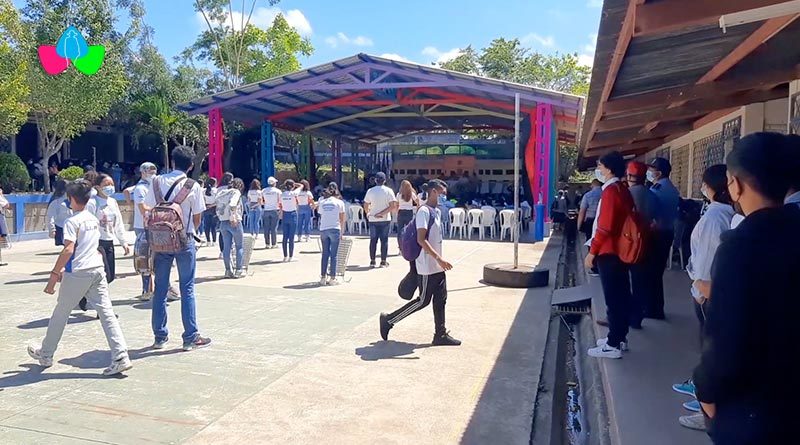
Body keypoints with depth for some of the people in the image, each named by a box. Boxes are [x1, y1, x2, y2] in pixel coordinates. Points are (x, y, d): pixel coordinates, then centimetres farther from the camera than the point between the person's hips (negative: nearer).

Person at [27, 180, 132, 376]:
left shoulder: (72, 222, -10)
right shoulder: (94, 219, 14)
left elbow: (68, 250, -20)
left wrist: (54, 275, -17)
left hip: (78, 273, -6)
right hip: (98, 270, 6)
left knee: (60, 314, 14)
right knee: (106, 313, 0)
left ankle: (46, 354, 33)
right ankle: (121, 357, -8)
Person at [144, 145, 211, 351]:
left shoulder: (157, 182, 1)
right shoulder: (193, 186, -7)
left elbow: (150, 211, 3)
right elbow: (197, 218, -3)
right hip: (184, 241, -3)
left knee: (160, 289, 11)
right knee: (187, 289, 4)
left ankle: (160, 336, 18)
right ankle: (190, 337, 7)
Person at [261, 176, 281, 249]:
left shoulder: (264, 190, 3)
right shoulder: (277, 191, -3)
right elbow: (280, 201, -4)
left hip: (266, 210, 2)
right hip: (274, 210, -2)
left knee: (266, 228, 5)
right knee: (274, 228, 1)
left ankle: (267, 244, 7)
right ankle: (274, 244, 2)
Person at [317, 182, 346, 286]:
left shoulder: (322, 202, 9)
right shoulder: (339, 202, 2)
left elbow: (321, 217, 8)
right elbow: (342, 219, 2)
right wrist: (342, 232, 11)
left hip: (323, 229, 3)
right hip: (335, 229, -3)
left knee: (325, 254, 10)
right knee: (333, 254, 1)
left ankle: (323, 277, 11)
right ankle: (332, 278, 2)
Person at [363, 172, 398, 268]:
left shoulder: (370, 191, 1)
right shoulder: (388, 191, -3)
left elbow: (365, 206, 5)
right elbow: (393, 205, -12)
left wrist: (368, 213, 23)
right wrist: (383, 213, -10)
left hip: (373, 219, 2)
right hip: (385, 219, -1)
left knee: (373, 240, 8)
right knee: (384, 240, 4)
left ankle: (372, 261, 10)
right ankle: (383, 261, 4)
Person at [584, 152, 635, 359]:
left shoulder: (610, 191, -16)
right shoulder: (624, 190, 12)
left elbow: (604, 226, -21)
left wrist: (592, 251, -14)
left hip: (608, 252, -9)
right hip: (621, 250, 9)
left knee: (612, 298, -4)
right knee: (621, 295, 14)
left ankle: (613, 345, 2)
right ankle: (620, 337, 24)